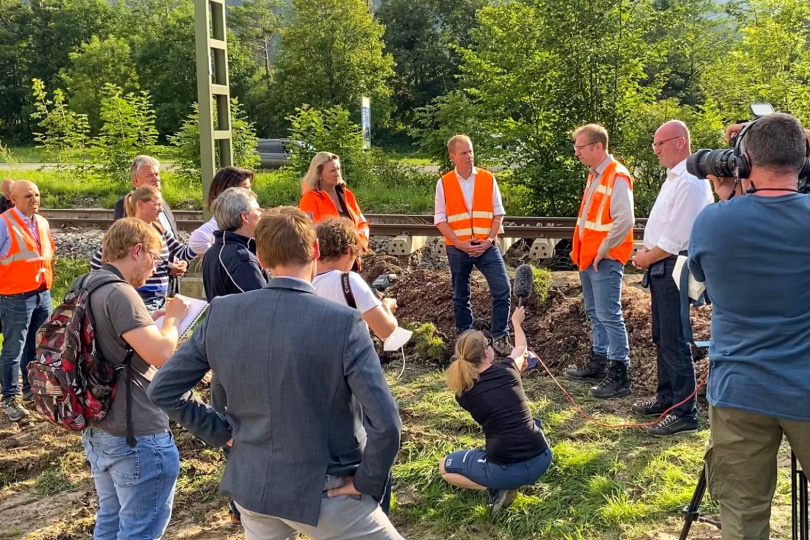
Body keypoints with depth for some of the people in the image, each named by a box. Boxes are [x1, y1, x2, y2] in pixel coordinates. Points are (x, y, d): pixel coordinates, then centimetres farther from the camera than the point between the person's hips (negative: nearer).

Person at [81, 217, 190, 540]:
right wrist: (172, 318, -11)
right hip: (137, 437, -10)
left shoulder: (86, 287, 8)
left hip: (97, 430, 10)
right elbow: (161, 354, -28)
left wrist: (152, 320, 10)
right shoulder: (119, 293, -22)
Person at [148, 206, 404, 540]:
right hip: (321, 493, -5)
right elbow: (385, 425, -25)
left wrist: (221, 432, 7)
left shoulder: (221, 313, -8)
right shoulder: (343, 323, -21)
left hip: (251, 486, 5)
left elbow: (162, 390, 1)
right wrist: (367, 483, -9)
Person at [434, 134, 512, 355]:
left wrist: (489, 240, -10)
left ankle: (500, 337, 4)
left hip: (486, 245, 0)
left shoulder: (488, 178, 2)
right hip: (457, 248, 0)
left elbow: (498, 213, 3)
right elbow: (440, 219, -2)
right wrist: (459, 244, -12)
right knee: (461, 297, 10)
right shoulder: (444, 183, 0)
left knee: (503, 289, -9)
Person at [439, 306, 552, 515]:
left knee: (445, 467, 22)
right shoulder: (508, 369, 0)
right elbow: (521, 348, 26)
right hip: (541, 460, 3)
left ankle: (497, 488, 4)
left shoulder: (464, 393, 1)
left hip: (505, 471, -3)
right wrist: (516, 321, 47)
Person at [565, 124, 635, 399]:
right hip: (588, 258, 10)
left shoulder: (617, 177, -16)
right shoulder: (594, 175, 14)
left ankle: (619, 377, 0)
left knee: (609, 317, -7)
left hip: (605, 260, -10)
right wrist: (579, 248, 15)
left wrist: (602, 252, -18)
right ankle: (598, 363, 32)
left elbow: (625, 221, -24)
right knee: (595, 314, 19)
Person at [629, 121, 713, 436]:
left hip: (673, 266, -10)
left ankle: (685, 413, 3)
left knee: (674, 342, -5)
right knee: (662, 338, 19)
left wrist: (647, 258, -9)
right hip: (660, 266, 10)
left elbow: (676, 238, -22)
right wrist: (648, 252, 5)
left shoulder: (690, 182, -18)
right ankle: (666, 396, 33)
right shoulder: (673, 178, 14)